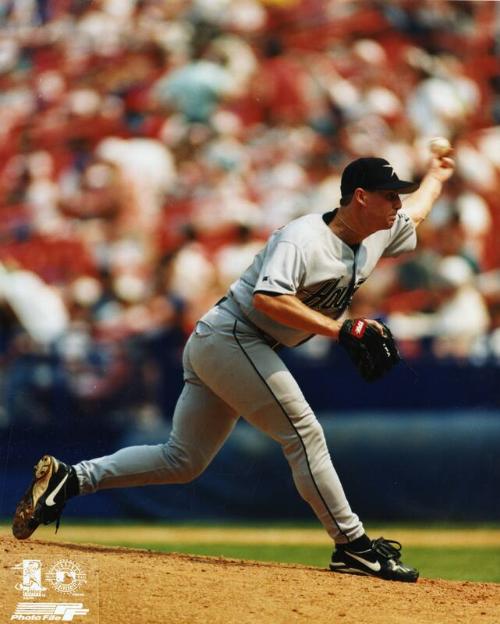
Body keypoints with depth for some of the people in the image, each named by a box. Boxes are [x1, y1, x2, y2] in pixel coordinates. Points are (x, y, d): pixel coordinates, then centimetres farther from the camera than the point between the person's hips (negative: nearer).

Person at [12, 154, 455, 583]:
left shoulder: (377, 236, 11)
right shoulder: (304, 237, -18)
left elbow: (413, 214, 33)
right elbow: (267, 298, -31)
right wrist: (336, 328, -30)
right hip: (233, 337, -10)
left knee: (183, 460, 8)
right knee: (304, 434, -10)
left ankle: (69, 478, 5)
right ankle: (353, 545, -7)